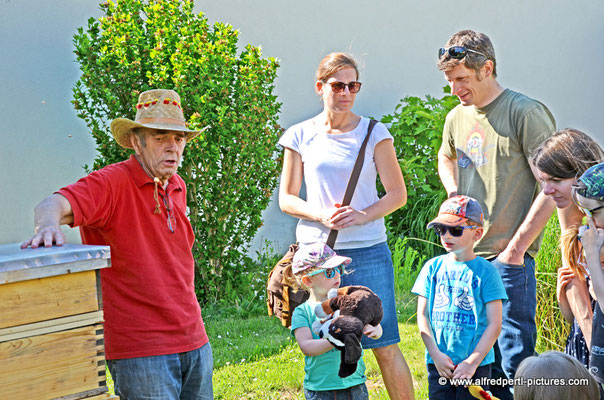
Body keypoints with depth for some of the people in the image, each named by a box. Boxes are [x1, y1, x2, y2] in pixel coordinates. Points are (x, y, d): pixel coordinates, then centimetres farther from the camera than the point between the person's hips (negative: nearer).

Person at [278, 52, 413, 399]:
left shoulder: (374, 133, 2)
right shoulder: (300, 136, 5)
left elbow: (397, 194, 3)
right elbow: (287, 198, 8)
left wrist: (362, 215, -15)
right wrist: (321, 215, -11)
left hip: (367, 252, -1)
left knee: (384, 345, -1)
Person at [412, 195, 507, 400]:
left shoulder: (485, 271, -3)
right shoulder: (433, 267, 7)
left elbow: (494, 325, -4)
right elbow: (422, 315, 7)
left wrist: (473, 362, -11)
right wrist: (436, 354, -4)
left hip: (476, 362, -3)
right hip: (438, 362, 3)